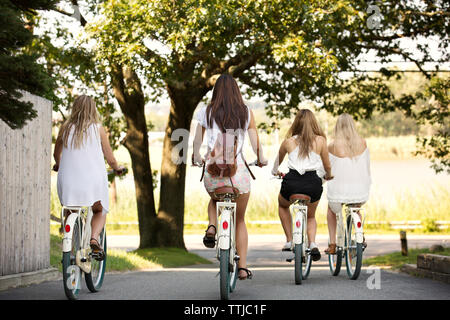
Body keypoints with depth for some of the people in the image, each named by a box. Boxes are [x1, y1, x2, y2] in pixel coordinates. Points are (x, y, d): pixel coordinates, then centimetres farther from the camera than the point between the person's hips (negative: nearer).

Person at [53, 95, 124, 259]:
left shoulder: (65, 127, 3)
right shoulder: (98, 128, 0)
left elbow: (56, 154, 18)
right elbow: (110, 159, 6)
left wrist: (59, 165, 41)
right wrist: (117, 169, 28)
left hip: (68, 182, 1)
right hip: (93, 181, -1)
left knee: (69, 214, 26)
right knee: (100, 212, 23)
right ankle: (94, 238, -6)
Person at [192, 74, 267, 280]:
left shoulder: (207, 112, 4)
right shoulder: (246, 112, 3)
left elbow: (197, 140, 11)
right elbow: (254, 139, 6)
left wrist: (196, 157, 27)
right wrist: (260, 159, 22)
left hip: (213, 169, 0)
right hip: (238, 169, 0)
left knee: (215, 201, 33)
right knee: (240, 220, 14)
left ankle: (212, 227, 2)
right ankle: (242, 267, 9)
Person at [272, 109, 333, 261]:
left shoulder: (288, 141, 8)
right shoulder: (320, 140, 3)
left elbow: (278, 159, 28)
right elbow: (328, 166, 9)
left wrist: (275, 172, 50)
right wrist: (328, 175, 33)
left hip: (292, 182, 0)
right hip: (313, 183, 0)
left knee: (282, 205, 34)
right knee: (311, 216, 27)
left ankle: (289, 241, 25)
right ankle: (313, 244, 1)